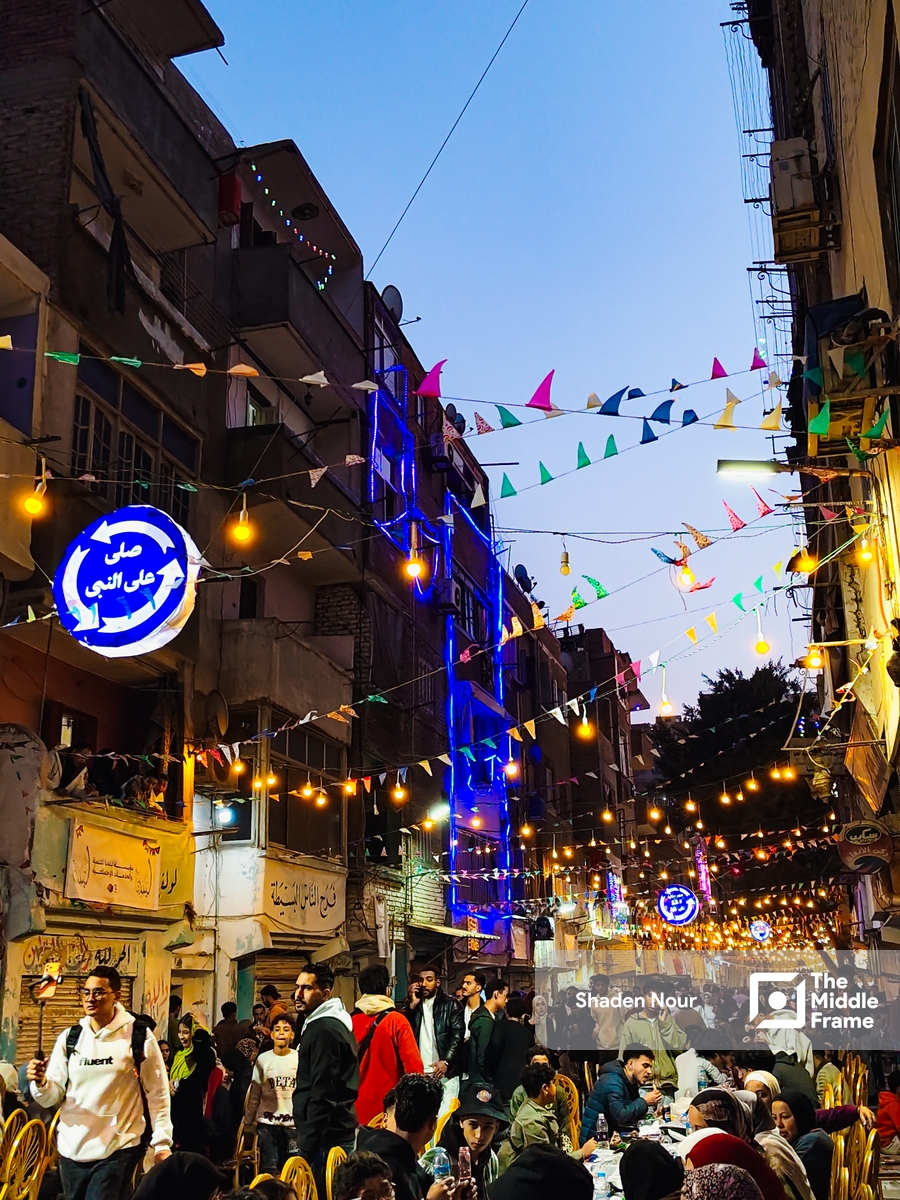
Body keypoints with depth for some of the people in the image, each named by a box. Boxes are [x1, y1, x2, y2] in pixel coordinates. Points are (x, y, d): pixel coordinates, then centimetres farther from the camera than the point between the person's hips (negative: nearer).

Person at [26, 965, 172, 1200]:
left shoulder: (139, 1037, -5)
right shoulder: (69, 1038, 5)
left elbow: (157, 1093, -1)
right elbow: (52, 1097, 3)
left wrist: (162, 1142, -5)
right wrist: (41, 1083, -18)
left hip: (118, 1149, -4)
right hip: (72, 1147, 4)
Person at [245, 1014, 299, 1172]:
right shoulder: (263, 1059, 2)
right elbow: (254, 1095, 6)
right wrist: (248, 1121, 4)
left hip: (293, 1124, -1)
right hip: (267, 1123, 1)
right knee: (268, 1169, 4)